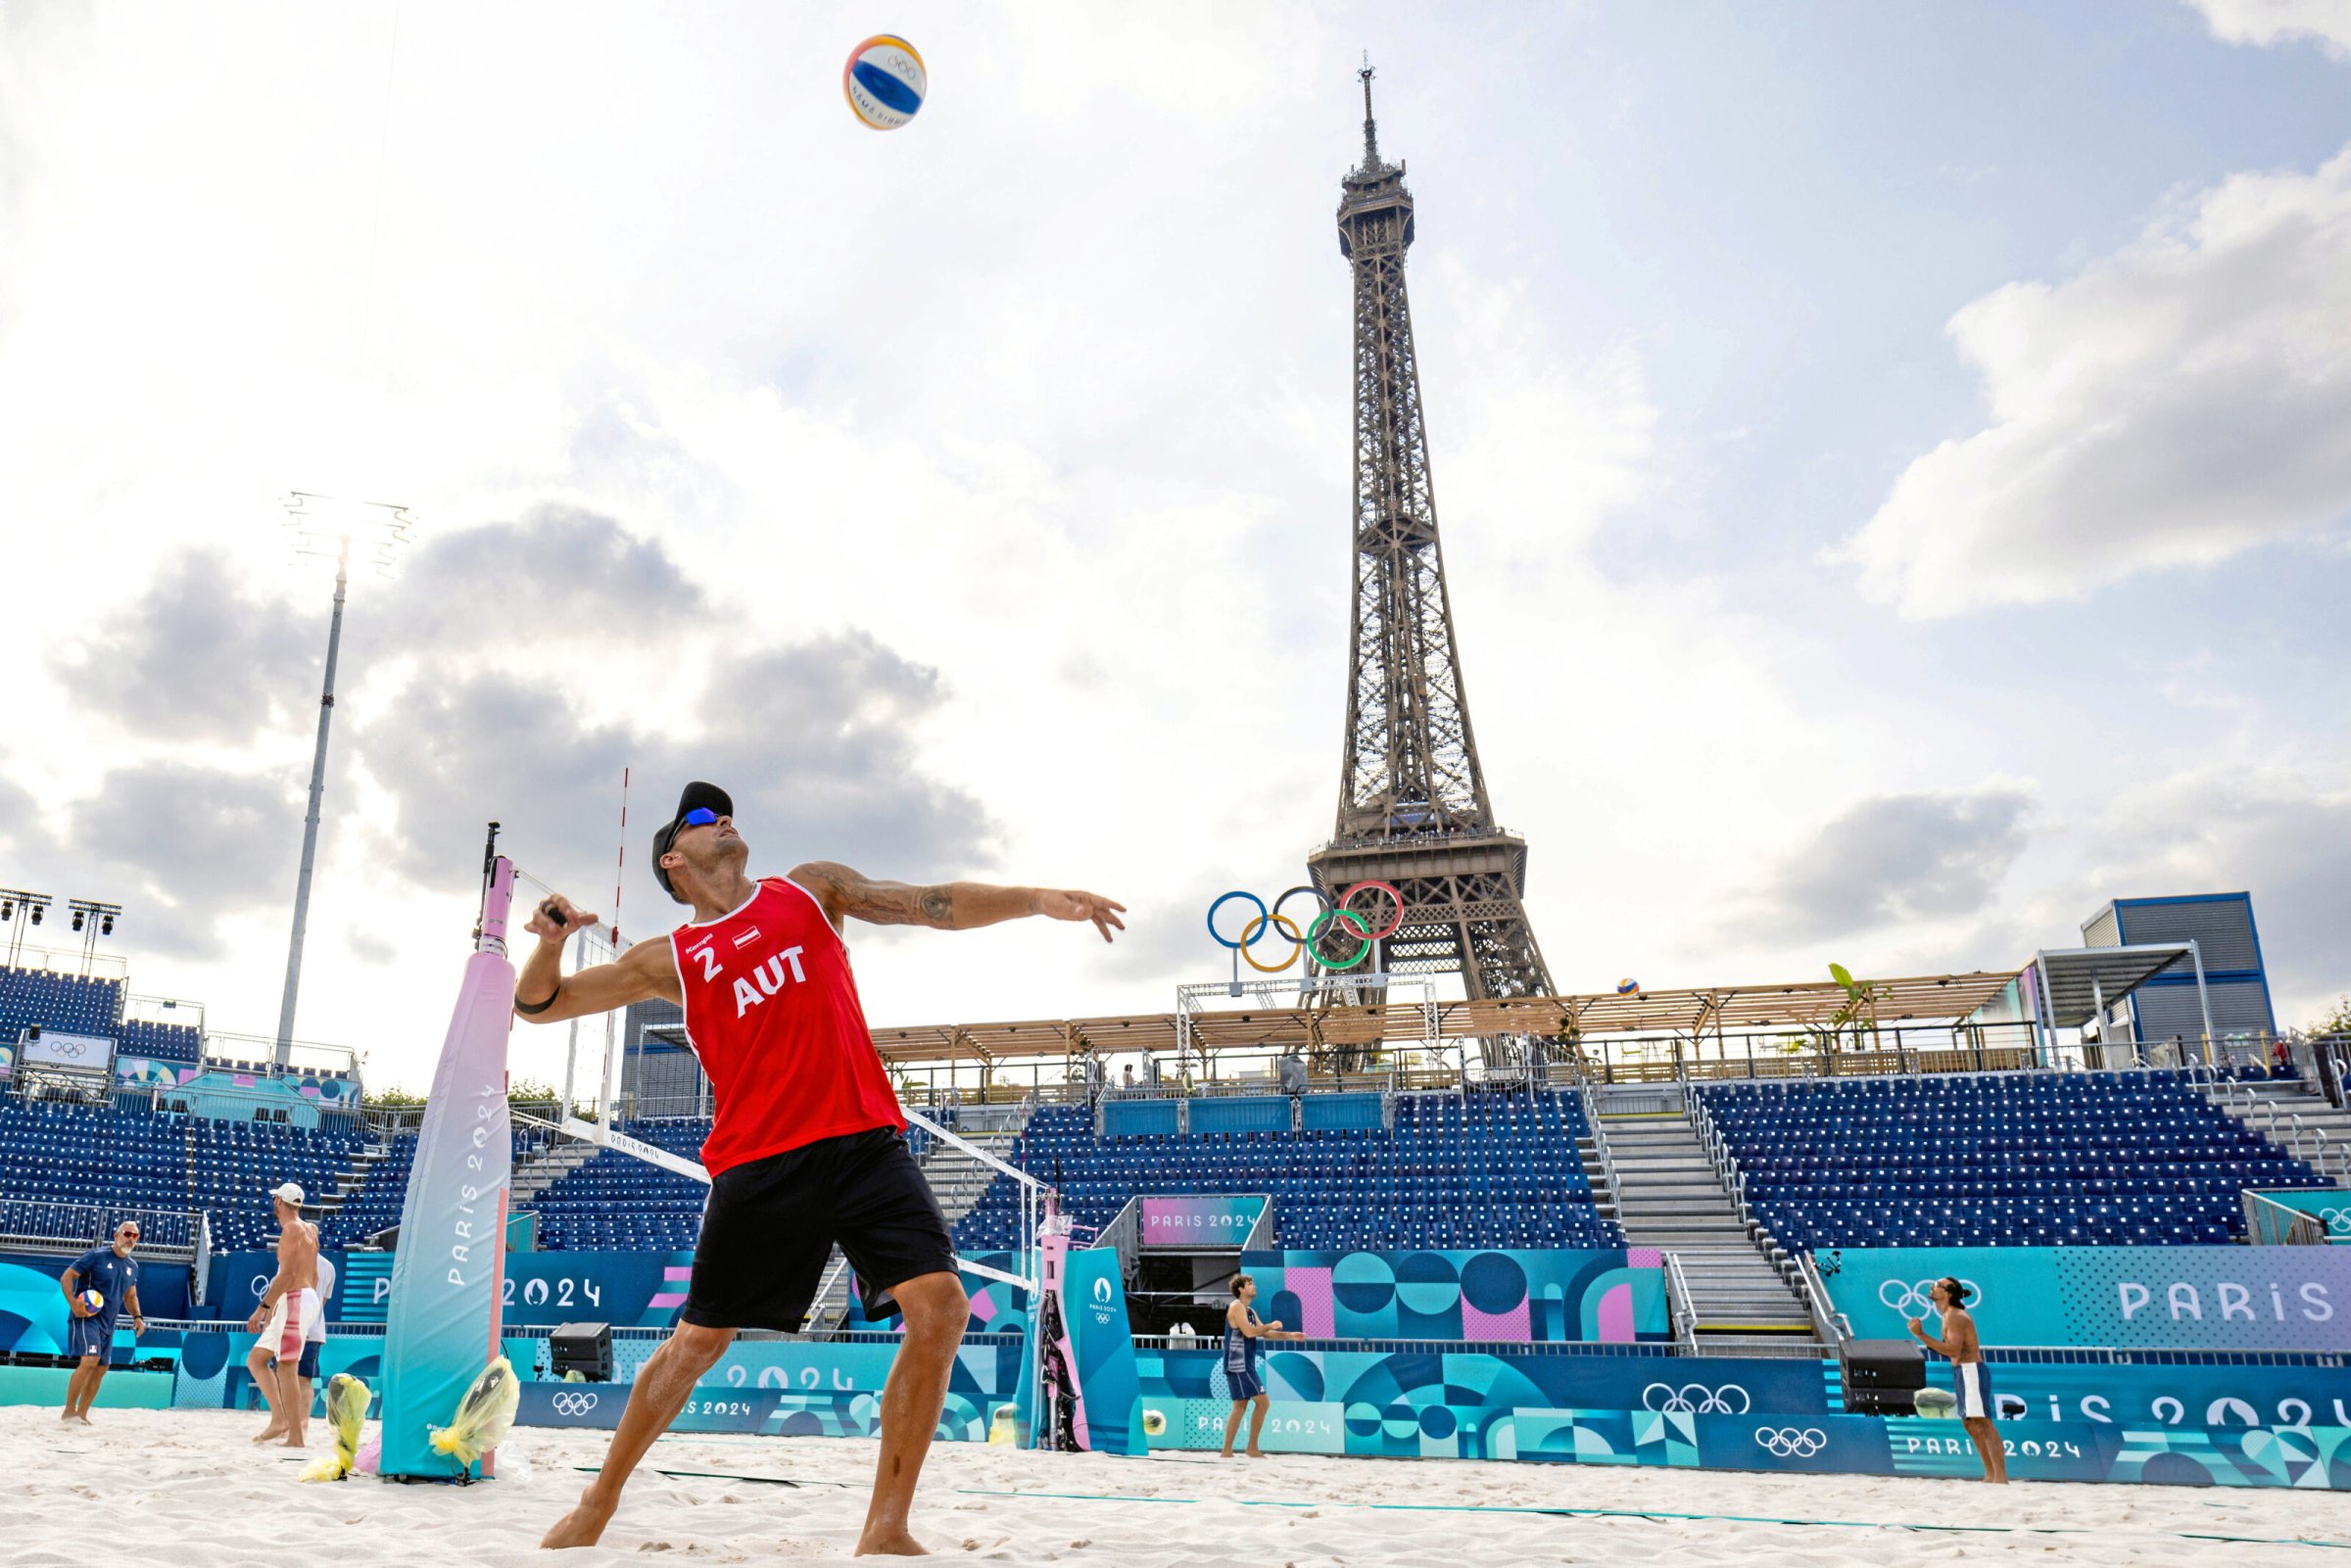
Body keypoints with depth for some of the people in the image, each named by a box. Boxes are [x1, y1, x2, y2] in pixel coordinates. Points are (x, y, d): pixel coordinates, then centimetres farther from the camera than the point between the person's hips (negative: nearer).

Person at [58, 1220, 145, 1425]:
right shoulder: (96, 1255, -8)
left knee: (101, 1369, 8)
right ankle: (69, 1411, -13)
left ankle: (81, 1414, 19)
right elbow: (66, 1277, -8)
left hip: (108, 1324, 7)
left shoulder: (133, 1267, 12)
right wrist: (73, 1303, -22)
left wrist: (137, 1316, 6)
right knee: (89, 1361, -23)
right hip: (86, 1317, -7)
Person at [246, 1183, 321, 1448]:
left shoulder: (292, 1228, -10)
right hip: (306, 1298, 10)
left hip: (295, 1300, -10)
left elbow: (288, 1274, -19)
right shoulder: (309, 1229, 19)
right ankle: (279, 1418, 3)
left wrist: (263, 1307, -21)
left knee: (286, 1368, -10)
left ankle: (296, 1437, -13)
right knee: (255, 1359, 11)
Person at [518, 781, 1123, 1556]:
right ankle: (598, 1504, 31)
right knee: (697, 1341, 6)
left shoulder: (810, 889, 14)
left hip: (865, 1141, 1)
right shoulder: (671, 962, 10)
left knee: (940, 1307, -12)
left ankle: (885, 1529, -1)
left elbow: (932, 904, 8)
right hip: (759, 1163, -1)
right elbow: (539, 1003, 13)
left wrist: (1037, 898, -6)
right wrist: (550, 941, -9)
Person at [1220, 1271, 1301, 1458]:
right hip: (1239, 1365, -10)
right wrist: (1270, 1325, -9)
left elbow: (1265, 1334, 22)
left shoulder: (1250, 1311, 19)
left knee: (1240, 1407, 9)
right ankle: (1252, 1448, -4)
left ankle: (1227, 1451, 9)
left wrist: (1289, 1335, 12)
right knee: (1263, 1402, -9)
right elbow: (1249, 1332, -22)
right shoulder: (1236, 1306, -10)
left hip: (1244, 1366, 10)